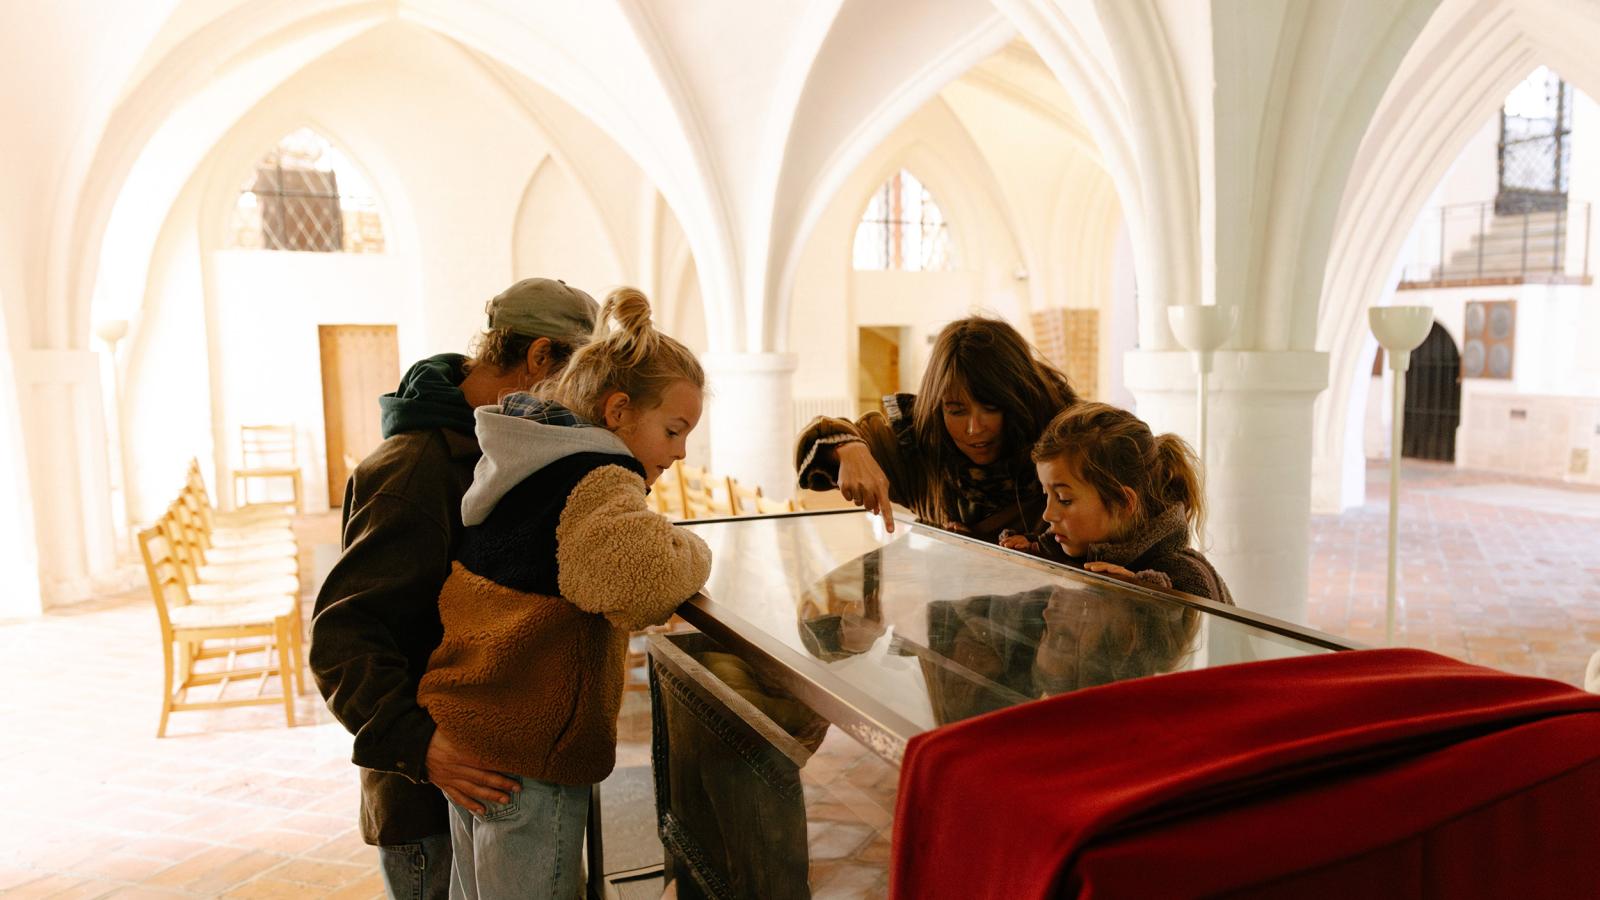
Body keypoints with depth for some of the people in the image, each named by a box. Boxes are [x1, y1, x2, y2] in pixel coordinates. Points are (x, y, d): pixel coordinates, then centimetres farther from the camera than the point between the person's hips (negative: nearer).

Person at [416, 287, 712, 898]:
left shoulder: (518, 464, 10)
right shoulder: (597, 482, -20)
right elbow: (644, 581, -36)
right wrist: (690, 550, -17)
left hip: (462, 732, 9)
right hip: (527, 755, -9)